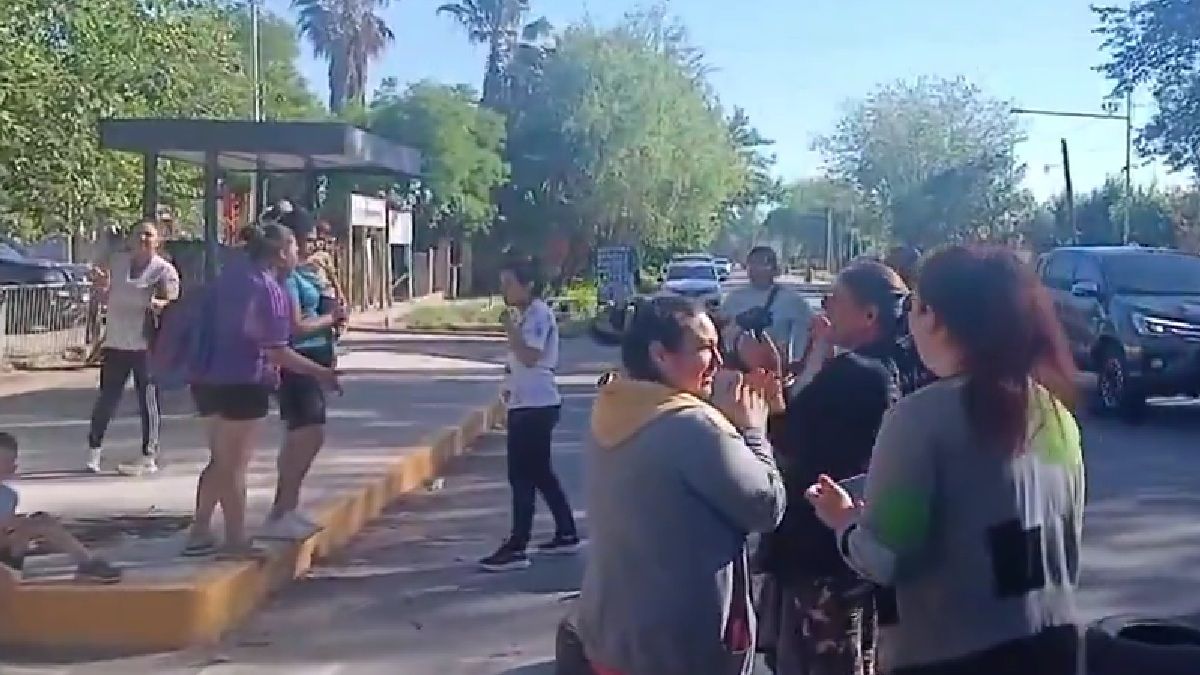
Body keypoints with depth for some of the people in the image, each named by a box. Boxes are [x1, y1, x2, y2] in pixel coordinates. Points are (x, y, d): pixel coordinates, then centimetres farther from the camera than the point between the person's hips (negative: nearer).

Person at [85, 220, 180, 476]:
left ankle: (149, 457, 3)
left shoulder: (165, 270, -4)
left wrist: (158, 304, -34)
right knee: (106, 398, 10)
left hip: (146, 345, -4)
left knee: (148, 400, -4)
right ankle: (94, 448, 24)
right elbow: (107, 295, 22)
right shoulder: (117, 260, 9)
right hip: (115, 342, 4)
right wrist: (102, 285, -1)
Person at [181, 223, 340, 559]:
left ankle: (199, 534, 21)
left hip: (211, 377, 9)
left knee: (220, 460, 18)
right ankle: (235, 540, 8)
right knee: (235, 465, 0)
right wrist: (320, 372, -11)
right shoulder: (269, 290, -17)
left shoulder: (233, 272, 10)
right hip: (242, 383, -9)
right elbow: (276, 351, -19)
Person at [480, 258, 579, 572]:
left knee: (522, 475, -8)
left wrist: (509, 325, -19)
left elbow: (530, 357, -25)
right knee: (539, 472, 16)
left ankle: (516, 548, -6)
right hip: (528, 404, 11)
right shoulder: (527, 314, 17)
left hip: (535, 406, -11)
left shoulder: (539, 314, -14)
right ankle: (566, 534, 24)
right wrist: (511, 387, 12)